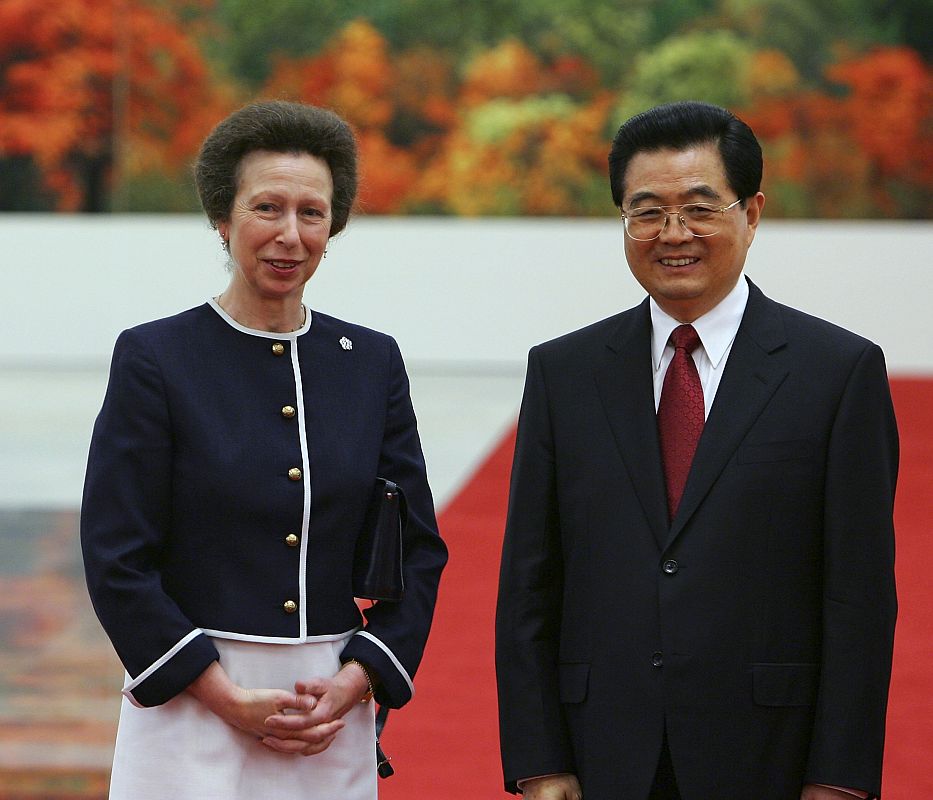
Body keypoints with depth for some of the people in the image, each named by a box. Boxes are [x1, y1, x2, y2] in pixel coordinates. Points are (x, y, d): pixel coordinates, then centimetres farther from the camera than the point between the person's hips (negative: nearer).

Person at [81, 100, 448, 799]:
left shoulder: (372, 362, 9)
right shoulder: (155, 357, -2)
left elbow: (419, 549, 10)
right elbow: (116, 558, -5)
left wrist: (353, 683, -4)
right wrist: (229, 698, -11)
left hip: (337, 718, 3)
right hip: (191, 711, -3)